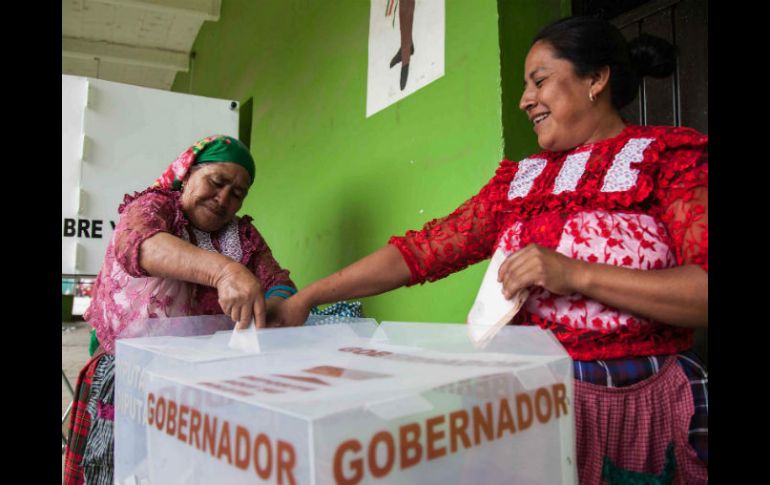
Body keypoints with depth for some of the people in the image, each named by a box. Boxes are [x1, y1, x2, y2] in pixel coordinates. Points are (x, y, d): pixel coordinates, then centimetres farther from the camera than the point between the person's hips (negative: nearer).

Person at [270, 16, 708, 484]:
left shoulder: (671, 156, -3)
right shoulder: (520, 179, 9)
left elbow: (700, 293, -14)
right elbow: (421, 250, 4)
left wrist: (575, 274, -22)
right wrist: (308, 297, 0)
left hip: (647, 405, -3)